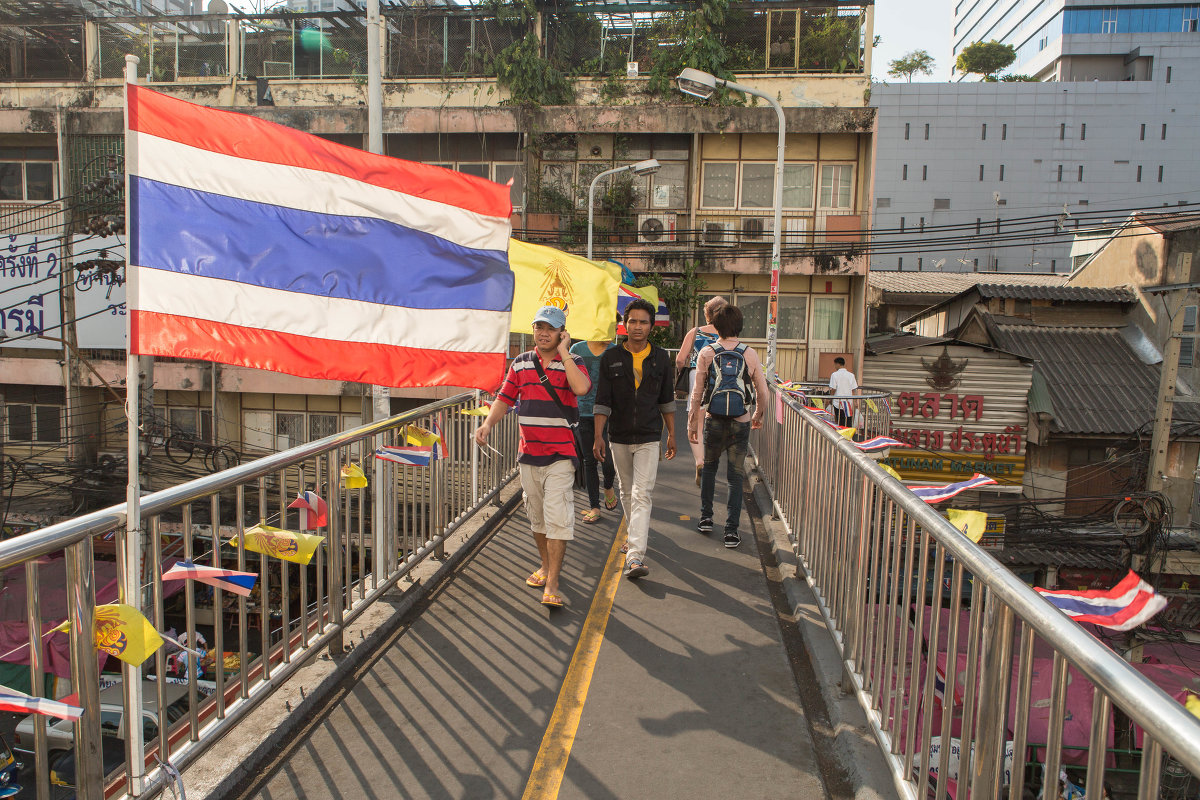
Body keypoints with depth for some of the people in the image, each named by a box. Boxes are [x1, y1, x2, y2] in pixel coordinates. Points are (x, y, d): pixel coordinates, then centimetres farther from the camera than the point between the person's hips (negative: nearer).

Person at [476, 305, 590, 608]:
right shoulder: (520, 363, 9)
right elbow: (505, 398, 12)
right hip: (529, 451, 5)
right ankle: (546, 566, 35)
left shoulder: (573, 362, -3)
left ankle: (551, 585, -7)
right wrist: (488, 424, -5)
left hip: (560, 454, -5)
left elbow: (581, 388, -25)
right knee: (536, 515, 16)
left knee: (557, 517, -10)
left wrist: (563, 352, -17)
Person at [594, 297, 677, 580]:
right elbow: (602, 400, -3)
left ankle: (635, 556, -16)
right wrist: (598, 435, -10)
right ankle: (638, 534, 40)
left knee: (641, 495, -11)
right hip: (619, 437, 2)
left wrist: (671, 434, 11)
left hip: (649, 438, -2)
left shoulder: (661, 359, 2)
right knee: (626, 492, 16)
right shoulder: (610, 358, -1)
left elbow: (667, 400, 10)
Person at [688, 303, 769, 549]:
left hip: (713, 421, 0)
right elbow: (762, 392, 1)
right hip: (741, 423, 0)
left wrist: (692, 421, 5)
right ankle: (731, 531, 5)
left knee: (709, 467, 22)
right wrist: (758, 415, 19)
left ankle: (706, 518, 24)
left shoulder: (707, 353, -5)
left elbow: (697, 392, -4)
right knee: (736, 476, 7)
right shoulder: (750, 355, -3)